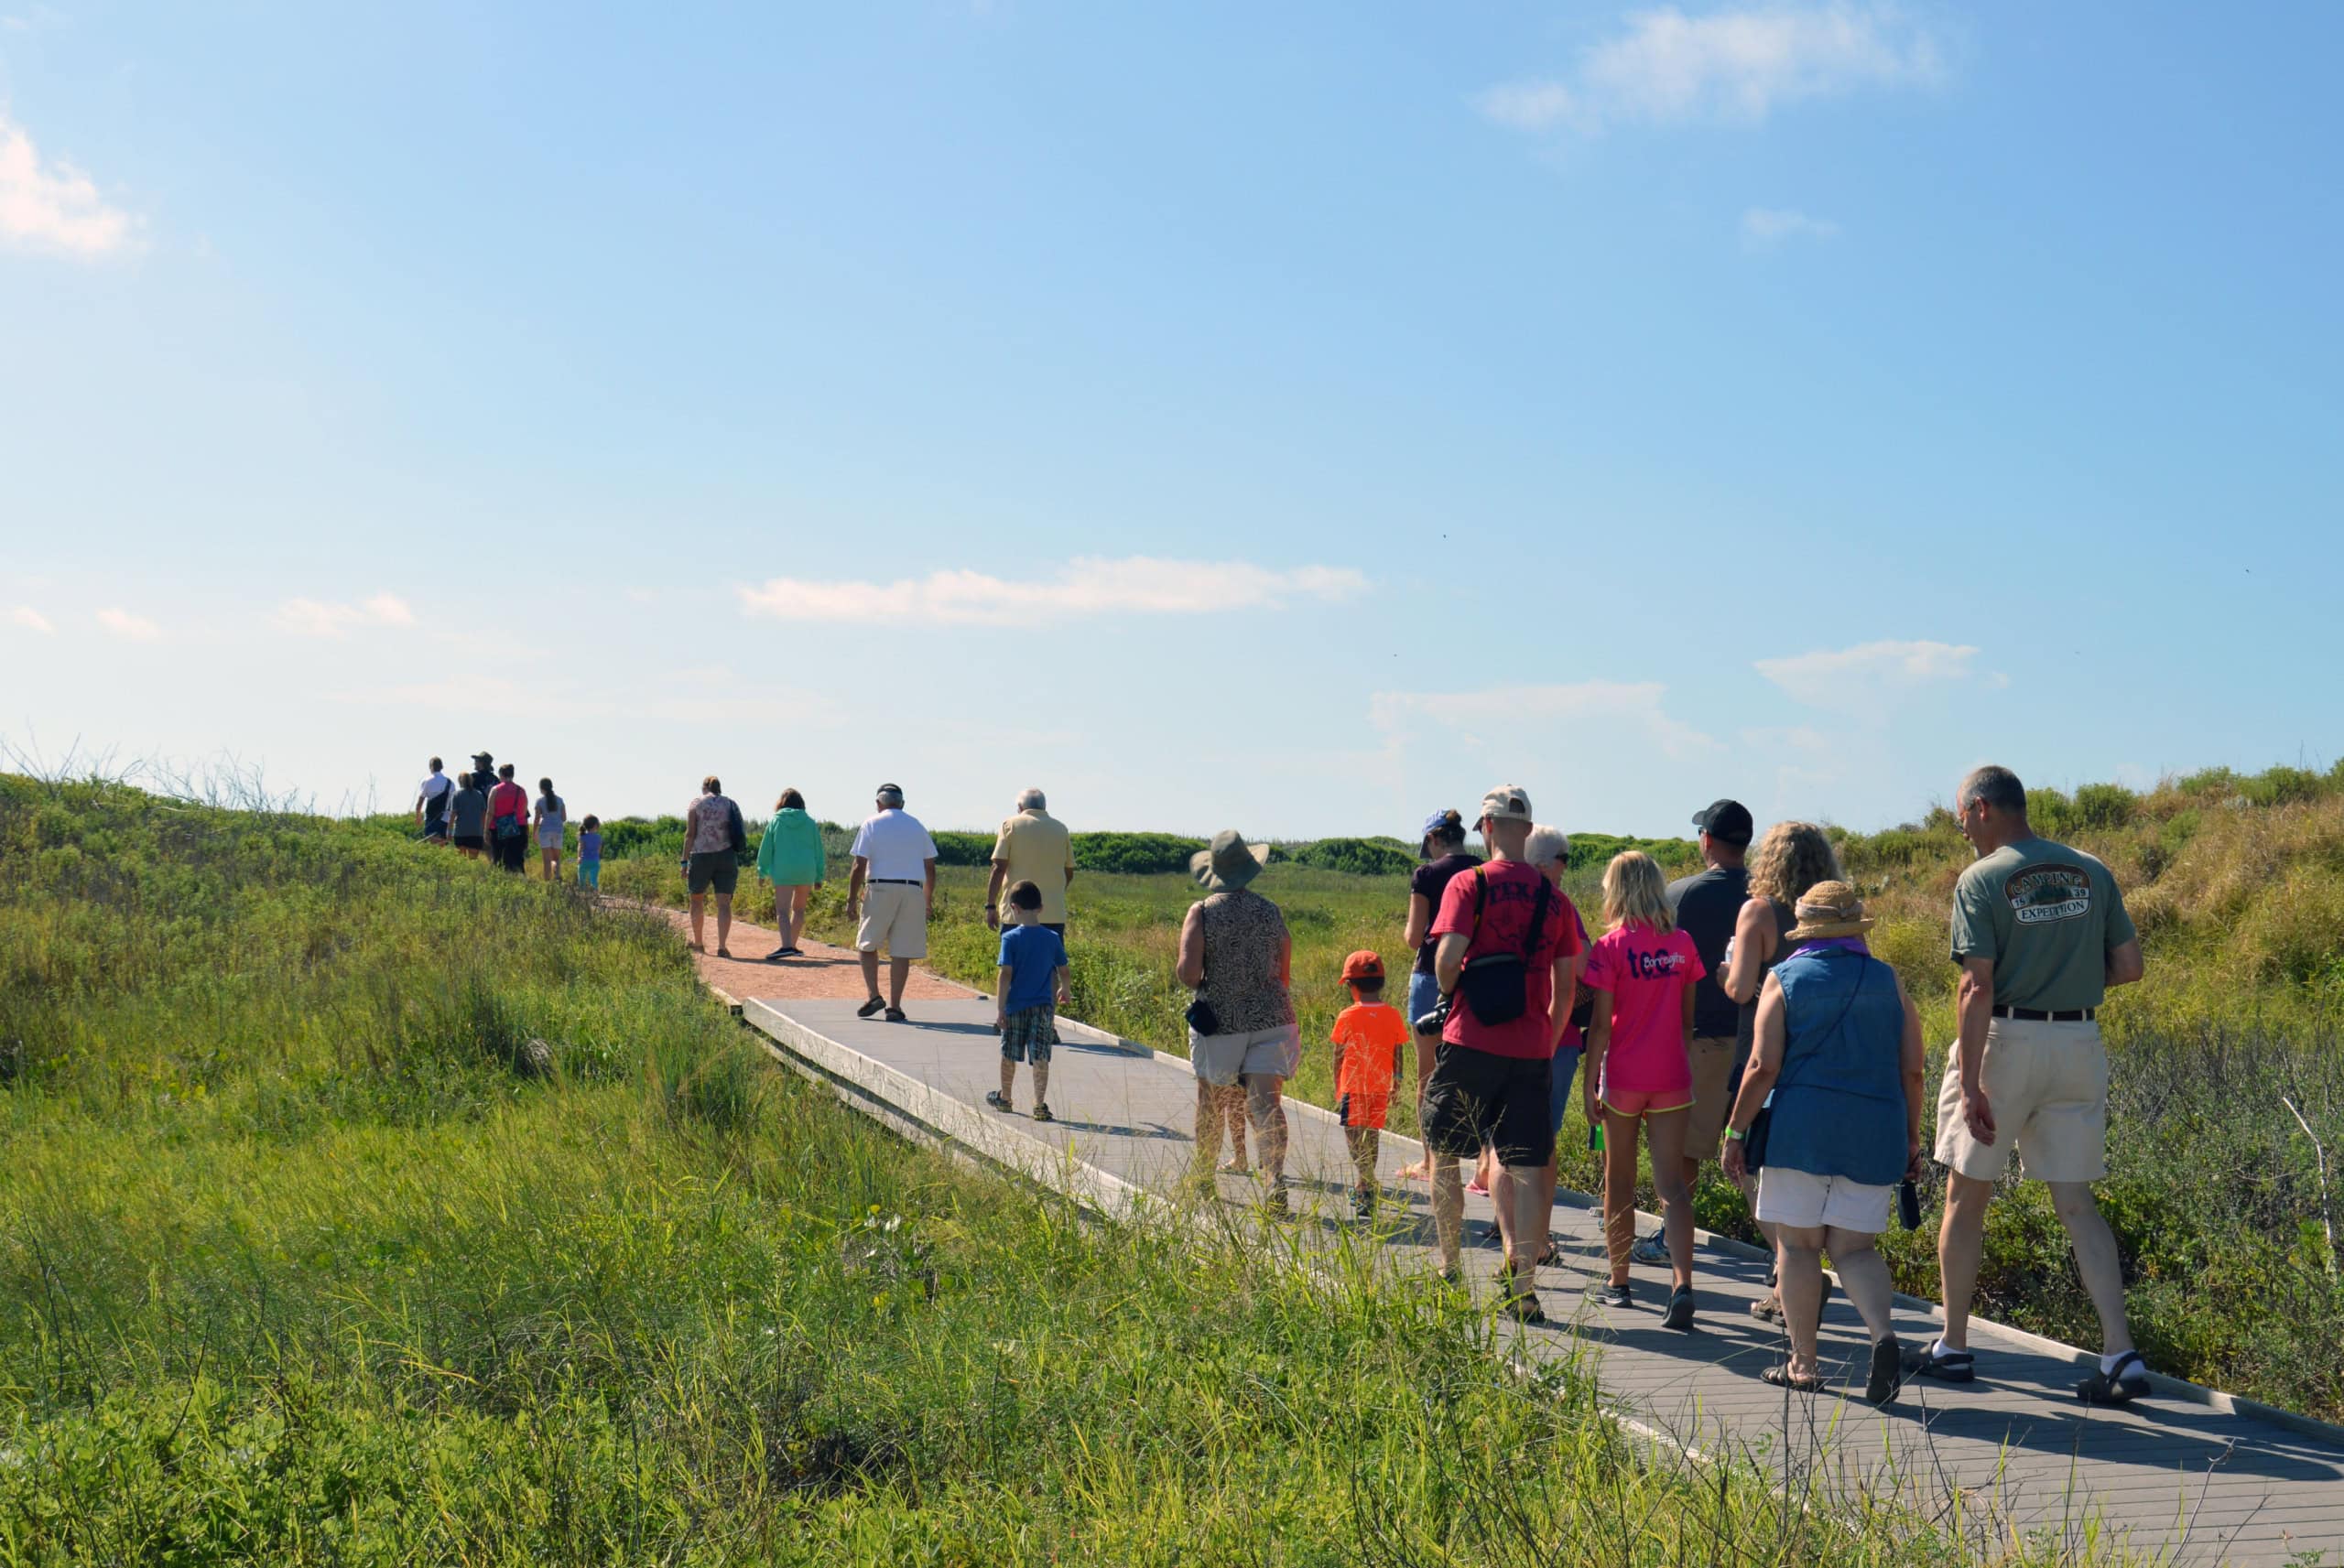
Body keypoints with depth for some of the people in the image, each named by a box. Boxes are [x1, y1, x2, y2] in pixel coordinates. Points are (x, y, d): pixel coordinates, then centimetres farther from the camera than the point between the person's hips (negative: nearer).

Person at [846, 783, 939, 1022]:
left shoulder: (871, 824, 2)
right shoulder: (917, 826, 13)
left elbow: (859, 867, -5)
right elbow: (930, 868, 14)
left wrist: (851, 899, -1)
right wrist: (929, 900, 23)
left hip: (880, 888, -2)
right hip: (913, 891, 2)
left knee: (867, 944, 12)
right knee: (901, 951, 2)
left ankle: (873, 995, 0)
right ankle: (894, 1006, 1)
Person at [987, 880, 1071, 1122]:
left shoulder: (1011, 938, -9)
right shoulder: (1053, 938, 1)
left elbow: (1005, 975, -13)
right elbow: (1063, 970, 12)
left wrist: (1000, 1008, -10)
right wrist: (1065, 991, 33)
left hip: (1015, 1005, -2)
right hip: (1043, 1005, 2)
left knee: (1009, 1055, 15)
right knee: (1040, 1057, 0)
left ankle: (1005, 1098, 31)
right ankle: (1040, 1105, -7)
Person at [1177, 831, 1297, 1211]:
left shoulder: (1202, 912, -6)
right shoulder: (1271, 912, 4)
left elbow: (1188, 972, -16)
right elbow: (1285, 976, 10)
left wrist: (1197, 985, 6)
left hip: (1218, 1019, -1)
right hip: (1271, 1017, 2)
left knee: (1211, 1100, 17)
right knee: (1266, 1100, -5)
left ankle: (1203, 1174, 33)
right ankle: (1275, 1178, -24)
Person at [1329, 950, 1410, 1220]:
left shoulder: (1347, 1016, -7)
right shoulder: (1393, 1015, 1)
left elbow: (1338, 1056, -2)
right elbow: (1397, 1055, 6)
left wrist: (1337, 1089, 9)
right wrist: (1396, 1085, 17)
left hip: (1353, 1087, -4)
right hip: (1380, 1087, 4)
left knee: (1354, 1136, -6)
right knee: (1372, 1135, 16)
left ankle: (1370, 1182, -28)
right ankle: (1366, 1186, 27)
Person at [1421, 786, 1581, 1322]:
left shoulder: (1469, 883, -4)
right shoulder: (1554, 896, 8)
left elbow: (1448, 957, -14)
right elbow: (1565, 986, 10)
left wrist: (1447, 996, 6)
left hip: (1471, 1042, -3)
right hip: (1532, 1051, 3)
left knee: (1444, 1157, 14)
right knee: (1525, 1170, 3)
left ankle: (1449, 1273, 19)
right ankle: (1523, 1287, -1)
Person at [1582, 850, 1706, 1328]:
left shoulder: (1611, 947, -8)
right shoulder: (1682, 943, 4)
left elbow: (1600, 1024, -9)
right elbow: (1687, 1018, 9)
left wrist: (1590, 1085, -4)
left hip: (1623, 1078, -2)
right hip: (1672, 1078, 3)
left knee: (1619, 1181, 11)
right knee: (1671, 1182, 0)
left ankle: (1618, 1282, 20)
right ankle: (1682, 1282, -17)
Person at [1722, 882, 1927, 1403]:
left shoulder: (1785, 978, 2)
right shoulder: (1889, 982, 9)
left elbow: (1763, 1066, -5)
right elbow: (1911, 1071, 7)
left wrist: (1736, 1130, 1)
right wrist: (1911, 1139, 16)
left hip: (1801, 1125, -2)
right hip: (1874, 1131, 3)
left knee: (1797, 1243, 5)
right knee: (1854, 1246, 7)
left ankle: (1803, 1364, 7)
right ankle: (1885, 1335, -17)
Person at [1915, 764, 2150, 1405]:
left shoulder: (1982, 880, -10)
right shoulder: (2092, 873, 6)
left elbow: (1977, 987, -17)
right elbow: (2129, 965, 5)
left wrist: (1970, 1086, -17)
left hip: (2005, 1041, -4)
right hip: (2079, 1045, 5)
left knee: (1965, 1196, 11)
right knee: (2077, 1204, 9)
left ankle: (1952, 1347, 18)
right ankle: (2122, 1355, -3)